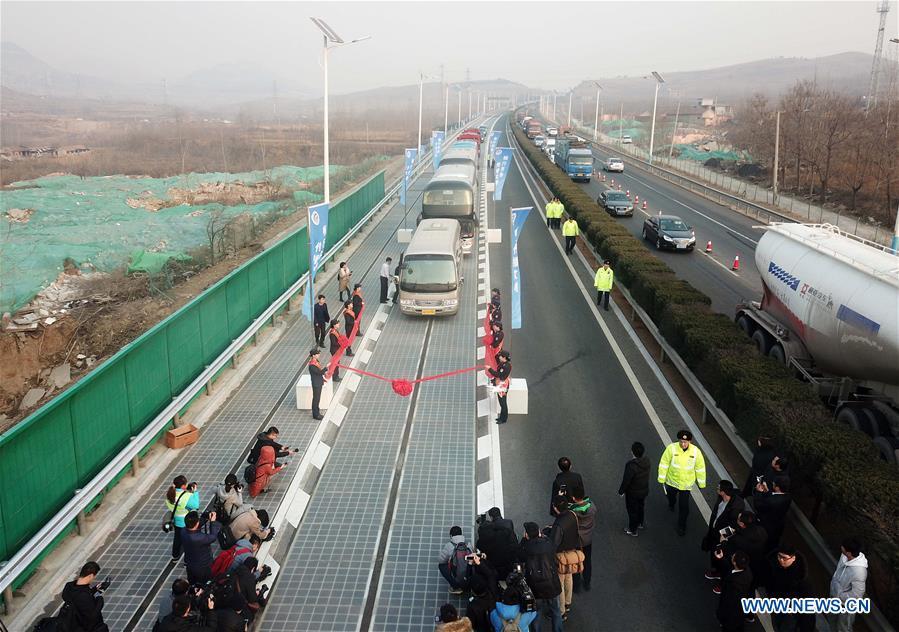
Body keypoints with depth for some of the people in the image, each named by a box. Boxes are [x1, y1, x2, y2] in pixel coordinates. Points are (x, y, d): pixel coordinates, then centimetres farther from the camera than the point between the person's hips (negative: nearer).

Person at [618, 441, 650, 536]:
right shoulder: (646, 461, -15)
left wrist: (621, 491, -10)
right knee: (640, 507, 31)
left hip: (633, 493, -6)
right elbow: (646, 475, 1)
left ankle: (632, 530, 35)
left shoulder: (631, 465, -37)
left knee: (632, 511, 16)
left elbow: (626, 480, -26)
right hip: (644, 490, 6)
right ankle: (641, 523, 53)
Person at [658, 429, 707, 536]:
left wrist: (701, 484, 1)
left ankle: (682, 526, 22)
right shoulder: (672, 448, -23)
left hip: (686, 483, -1)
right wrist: (662, 479, -9)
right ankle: (671, 504, 65)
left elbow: (700, 468, -6)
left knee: (684, 507, 1)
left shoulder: (696, 451, -19)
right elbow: (664, 464, -13)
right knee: (671, 495, 30)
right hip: (672, 480, 1)